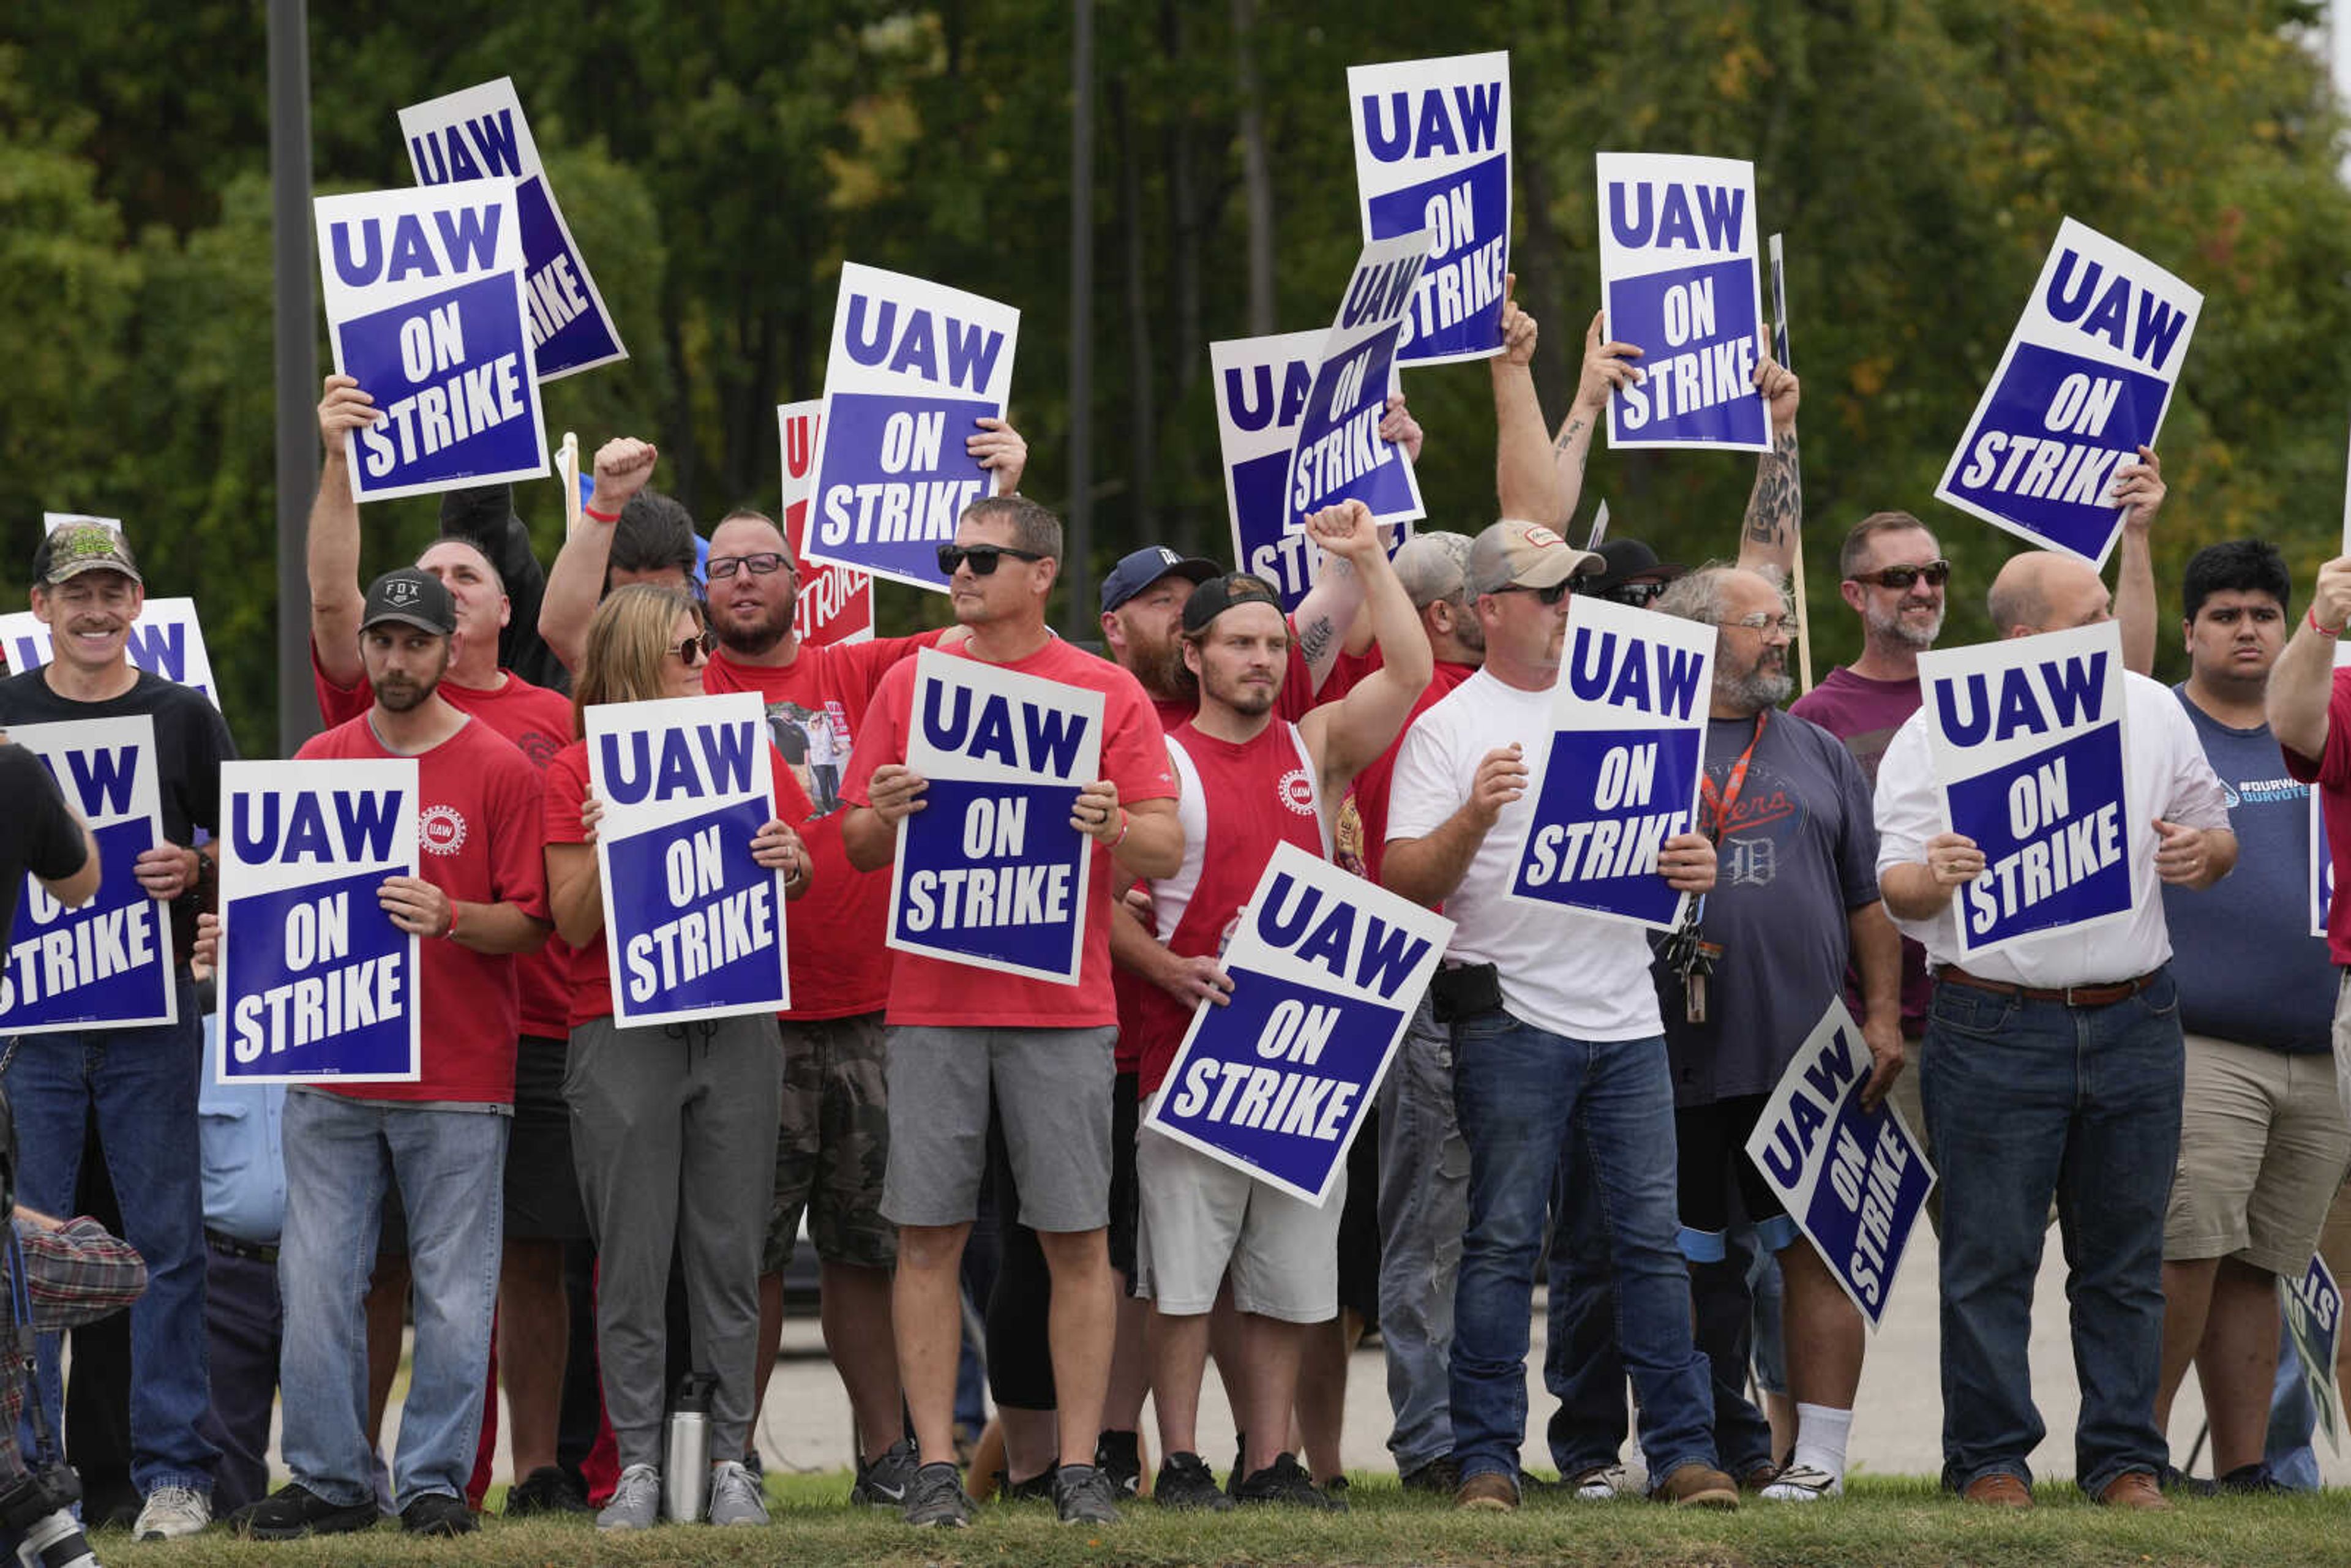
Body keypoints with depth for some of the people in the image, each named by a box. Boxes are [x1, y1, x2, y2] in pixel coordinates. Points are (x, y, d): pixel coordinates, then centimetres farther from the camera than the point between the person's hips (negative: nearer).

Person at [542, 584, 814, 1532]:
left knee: (730, 1253, 1)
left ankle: (730, 1460, 4)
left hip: (736, 1030, 2)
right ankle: (637, 1465, 1)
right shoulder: (577, 773, 2)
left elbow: (798, 882, 17)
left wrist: (789, 862, -5)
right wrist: (603, 843, -16)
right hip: (620, 1031, -2)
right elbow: (573, 926, -1)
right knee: (631, 1258, -2)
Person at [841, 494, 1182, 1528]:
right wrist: (885, 815, -11)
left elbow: (1169, 851, 2)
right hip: (934, 1004, 1)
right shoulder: (910, 685, 10)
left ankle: (1079, 1469, 4)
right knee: (929, 1236, -1)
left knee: (1077, 1240, -1)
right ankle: (934, 1465, 3)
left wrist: (1114, 826, -19)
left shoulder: (1106, 694, 4)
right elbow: (858, 848, 11)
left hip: (1063, 1005, -1)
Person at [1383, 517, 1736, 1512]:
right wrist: (1474, 817, -21)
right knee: (1505, 1242, -2)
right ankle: (1486, 1458, 2)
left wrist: (1694, 865, -1)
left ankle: (1683, 1450, 3)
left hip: (1626, 1017, 4)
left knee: (1652, 1235, 1)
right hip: (1511, 1015, -4)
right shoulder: (1448, 729, 1)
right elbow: (1406, 883, -5)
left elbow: (1665, 833, 22)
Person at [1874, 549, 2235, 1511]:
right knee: (1991, 1258, -2)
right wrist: (1935, 877, -27)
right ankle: (1989, 1459, 7)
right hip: (1996, 1026, -3)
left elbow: (2216, 833, 18)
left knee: (2125, 1258, 6)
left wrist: (2202, 852, -6)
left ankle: (2124, 1460, 13)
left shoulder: (2151, 712, 9)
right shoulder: (1938, 733, -3)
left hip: (2133, 1023, 3)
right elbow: (1893, 888, -4)